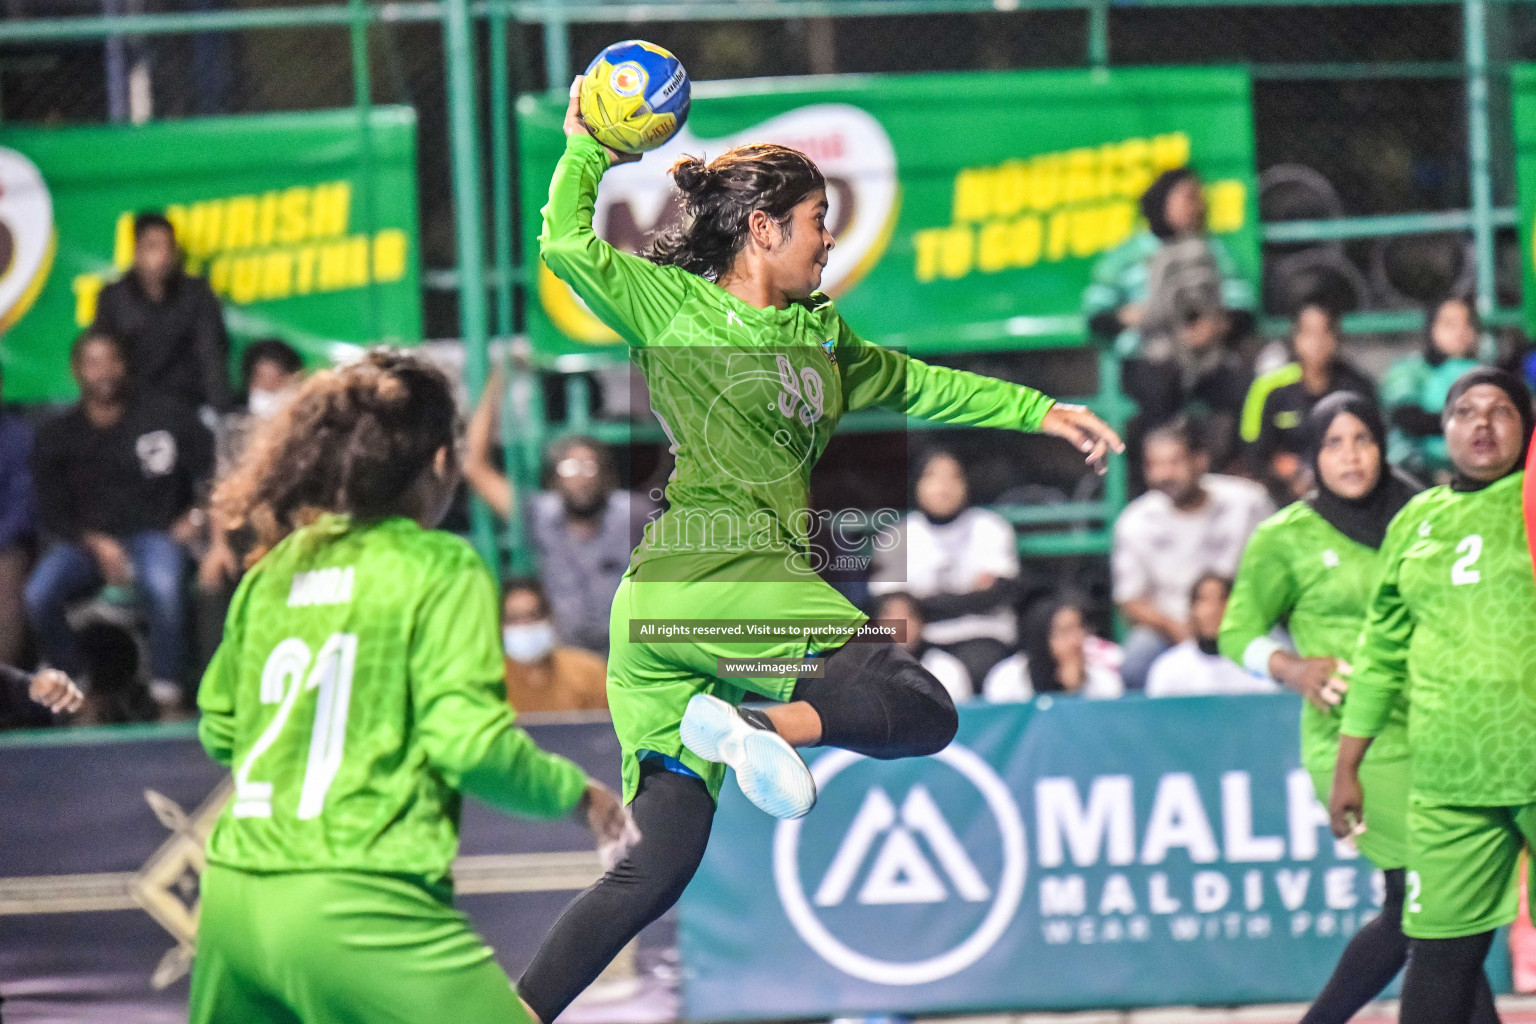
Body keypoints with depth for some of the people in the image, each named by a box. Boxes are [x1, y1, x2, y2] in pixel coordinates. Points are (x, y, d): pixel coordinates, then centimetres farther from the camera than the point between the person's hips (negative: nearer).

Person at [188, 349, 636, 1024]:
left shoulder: (273, 571, 13)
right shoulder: (440, 568, -4)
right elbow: (467, 741, -11)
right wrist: (575, 792, 4)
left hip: (231, 893, 7)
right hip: (358, 903, -7)